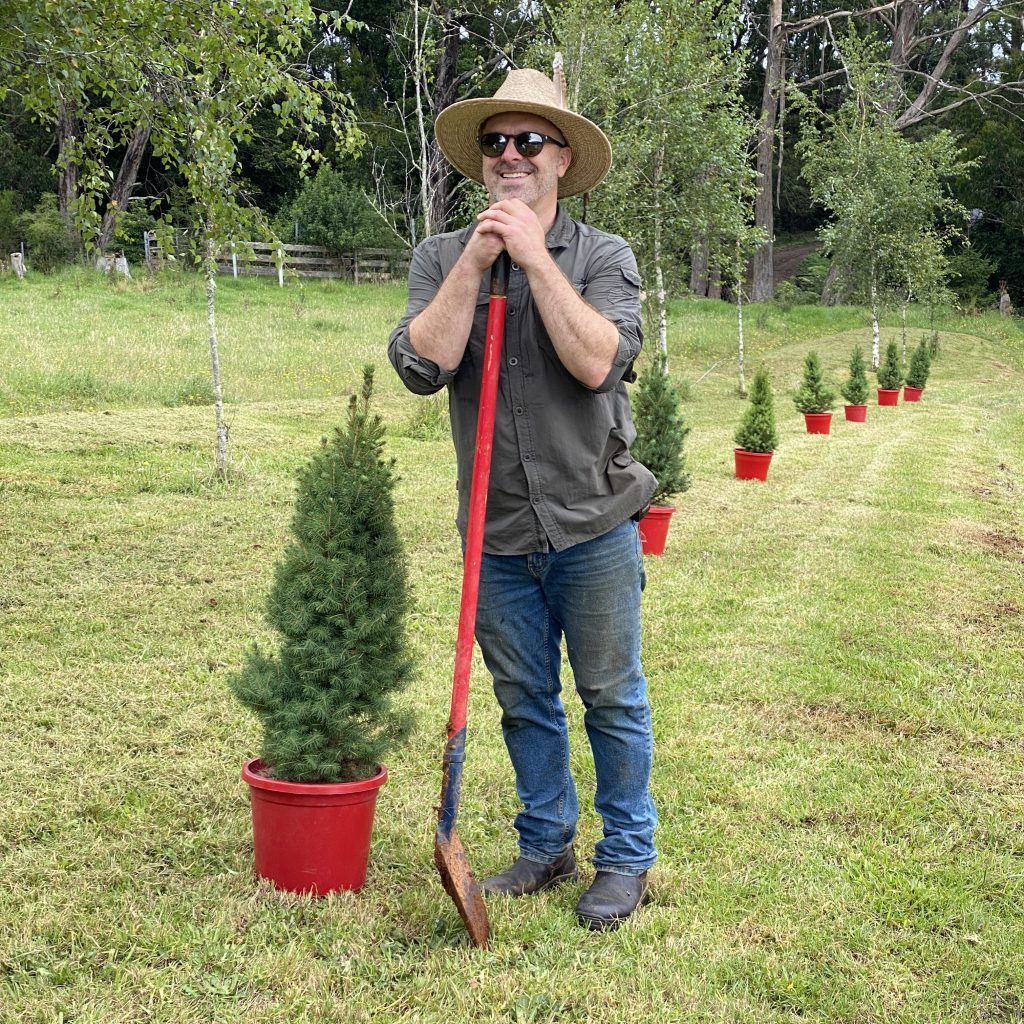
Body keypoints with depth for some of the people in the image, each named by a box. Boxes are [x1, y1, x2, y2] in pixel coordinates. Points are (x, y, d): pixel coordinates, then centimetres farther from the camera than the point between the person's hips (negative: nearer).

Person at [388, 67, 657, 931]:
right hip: (499, 536, 3)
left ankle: (627, 860, 22)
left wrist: (534, 257, -19)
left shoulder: (603, 256, -3)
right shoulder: (443, 259, 3)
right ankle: (547, 848, 32)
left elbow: (601, 362, -20)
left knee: (613, 700, 7)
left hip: (592, 527, -2)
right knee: (525, 702, 15)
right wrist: (475, 261, -16)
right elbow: (422, 365, -12)